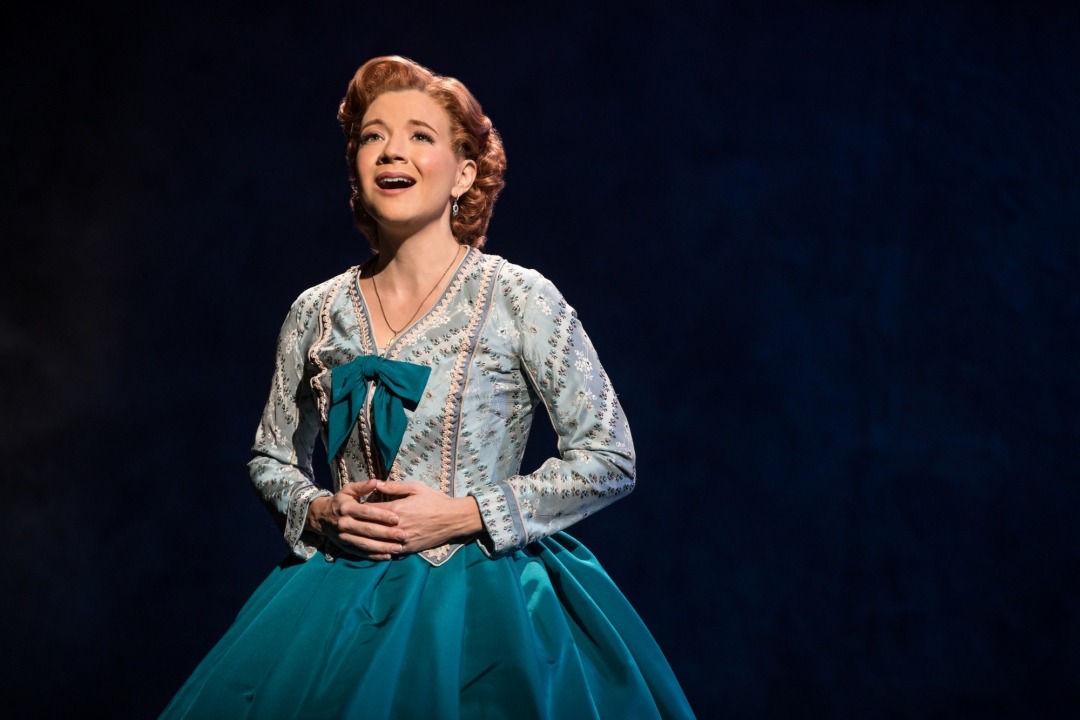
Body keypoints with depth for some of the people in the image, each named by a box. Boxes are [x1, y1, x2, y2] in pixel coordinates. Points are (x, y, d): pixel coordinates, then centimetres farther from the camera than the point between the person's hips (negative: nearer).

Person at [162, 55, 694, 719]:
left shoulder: (519, 300, -6)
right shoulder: (317, 314, 5)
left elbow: (611, 458, -6)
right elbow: (272, 459, 17)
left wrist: (464, 515, -12)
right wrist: (319, 513, -5)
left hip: (480, 600, -3)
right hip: (345, 603, 3)